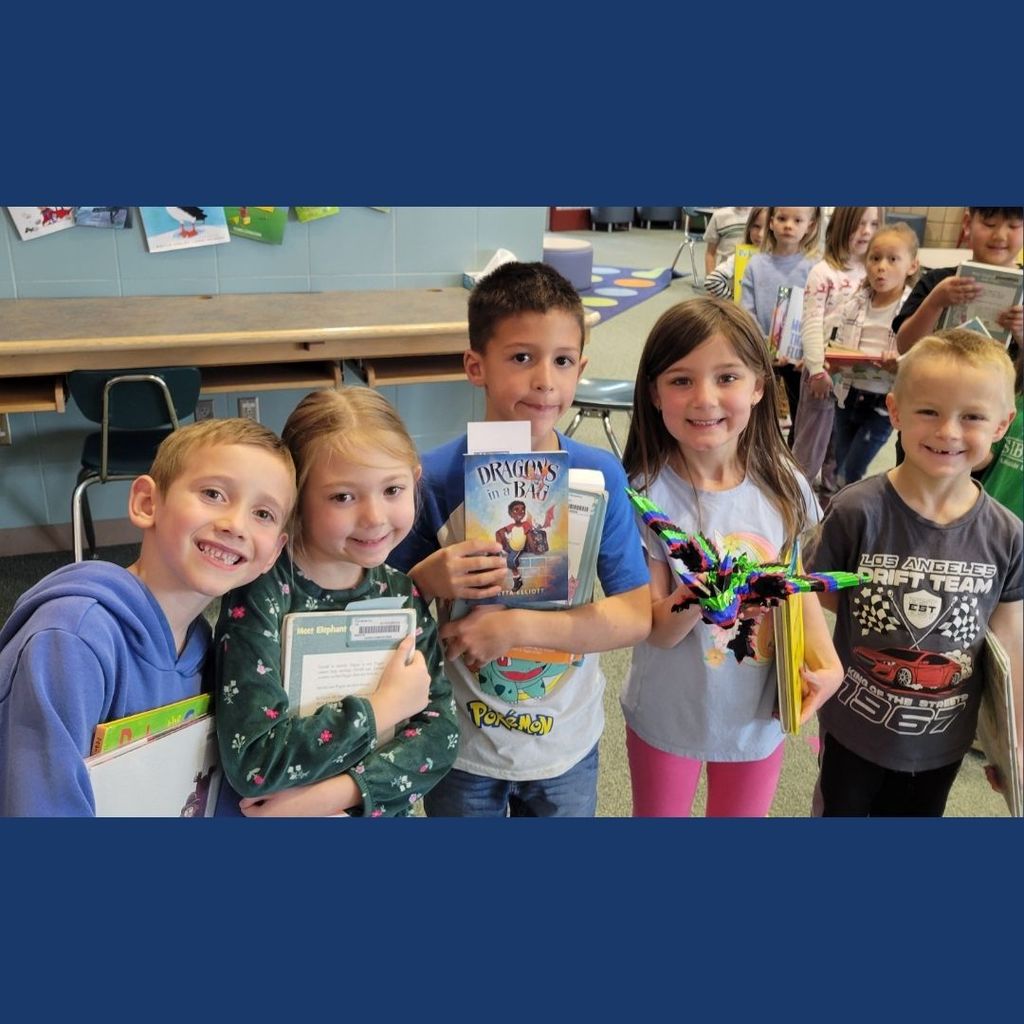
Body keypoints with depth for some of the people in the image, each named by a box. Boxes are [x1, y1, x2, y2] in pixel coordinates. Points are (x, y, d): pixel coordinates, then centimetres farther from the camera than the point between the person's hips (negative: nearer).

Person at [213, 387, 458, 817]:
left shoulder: (401, 593, -8)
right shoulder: (261, 591, -22)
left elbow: (441, 731, -12)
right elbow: (253, 761, -29)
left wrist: (337, 791, -24)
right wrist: (383, 708, -22)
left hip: (379, 809, 4)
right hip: (274, 811, -3)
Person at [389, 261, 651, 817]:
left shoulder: (601, 476, -14)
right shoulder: (435, 478, -17)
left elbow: (637, 614, -15)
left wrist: (520, 625, -26)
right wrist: (427, 581, -29)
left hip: (567, 744, 2)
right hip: (462, 746, -1)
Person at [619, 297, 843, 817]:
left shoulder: (783, 485, -12)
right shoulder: (649, 496, -22)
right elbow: (657, 631, -19)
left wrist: (825, 661, -12)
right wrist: (695, 593, -39)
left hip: (759, 715, 3)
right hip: (670, 716, -2)